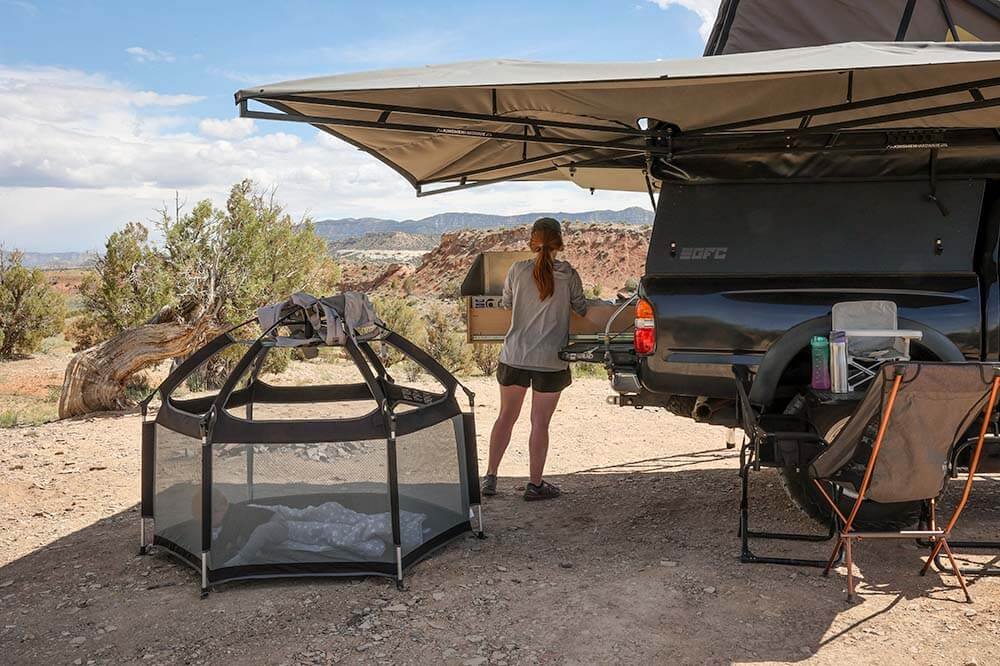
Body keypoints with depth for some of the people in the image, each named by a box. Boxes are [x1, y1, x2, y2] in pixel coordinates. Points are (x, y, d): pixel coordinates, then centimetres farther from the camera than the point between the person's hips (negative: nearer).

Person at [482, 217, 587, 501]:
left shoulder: (518, 270, -2)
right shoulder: (568, 275, -6)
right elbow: (581, 309, 7)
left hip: (514, 355, 2)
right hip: (551, 360, -2)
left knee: (506, 415, 15)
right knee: (540, 423, 7)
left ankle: (490, 477, 17)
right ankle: (535, 484, 16)